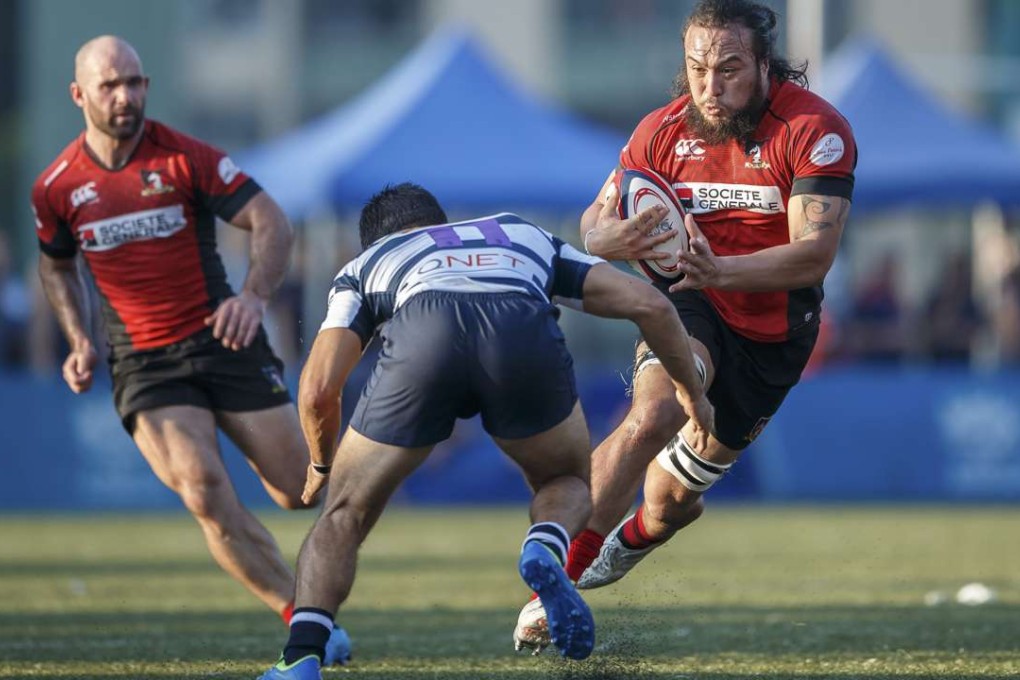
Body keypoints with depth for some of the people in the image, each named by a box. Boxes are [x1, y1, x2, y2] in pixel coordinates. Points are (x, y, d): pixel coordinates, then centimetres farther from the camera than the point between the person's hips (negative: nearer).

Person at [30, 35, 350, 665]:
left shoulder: (185, 158, -8)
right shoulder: (57, 188, -1)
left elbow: (271, 222, -11)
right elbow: (57, 265, 18)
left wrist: (254, 296, -30)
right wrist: (80, 341, 3)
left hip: (223, 342, 0)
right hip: (144, 365, 0)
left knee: (299, 491, -2)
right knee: (205, 492, -23)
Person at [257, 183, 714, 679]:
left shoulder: (363, 266, 37)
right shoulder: (525, 235, 44)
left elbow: (318, 391, 23)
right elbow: (649, 304, 33)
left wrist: (322, 463, 44)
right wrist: (692, 392, 49)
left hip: (423, 339, -1)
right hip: (526, 335, 1)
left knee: (344, 514, 20)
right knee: (568, 484, 29)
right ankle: (545, 551, -5)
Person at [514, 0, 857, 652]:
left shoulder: (815, 129, -19)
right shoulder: (667, 129, -8)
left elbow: (814, 254, -26)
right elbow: (594, 223, -2)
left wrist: (719, 269, -42)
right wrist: (616, 238, -29)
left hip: (775, 329, 0)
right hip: (693, 305, 0)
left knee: (674, 497, 8)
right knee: (654, 413, -32)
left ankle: (632, 537, 47)